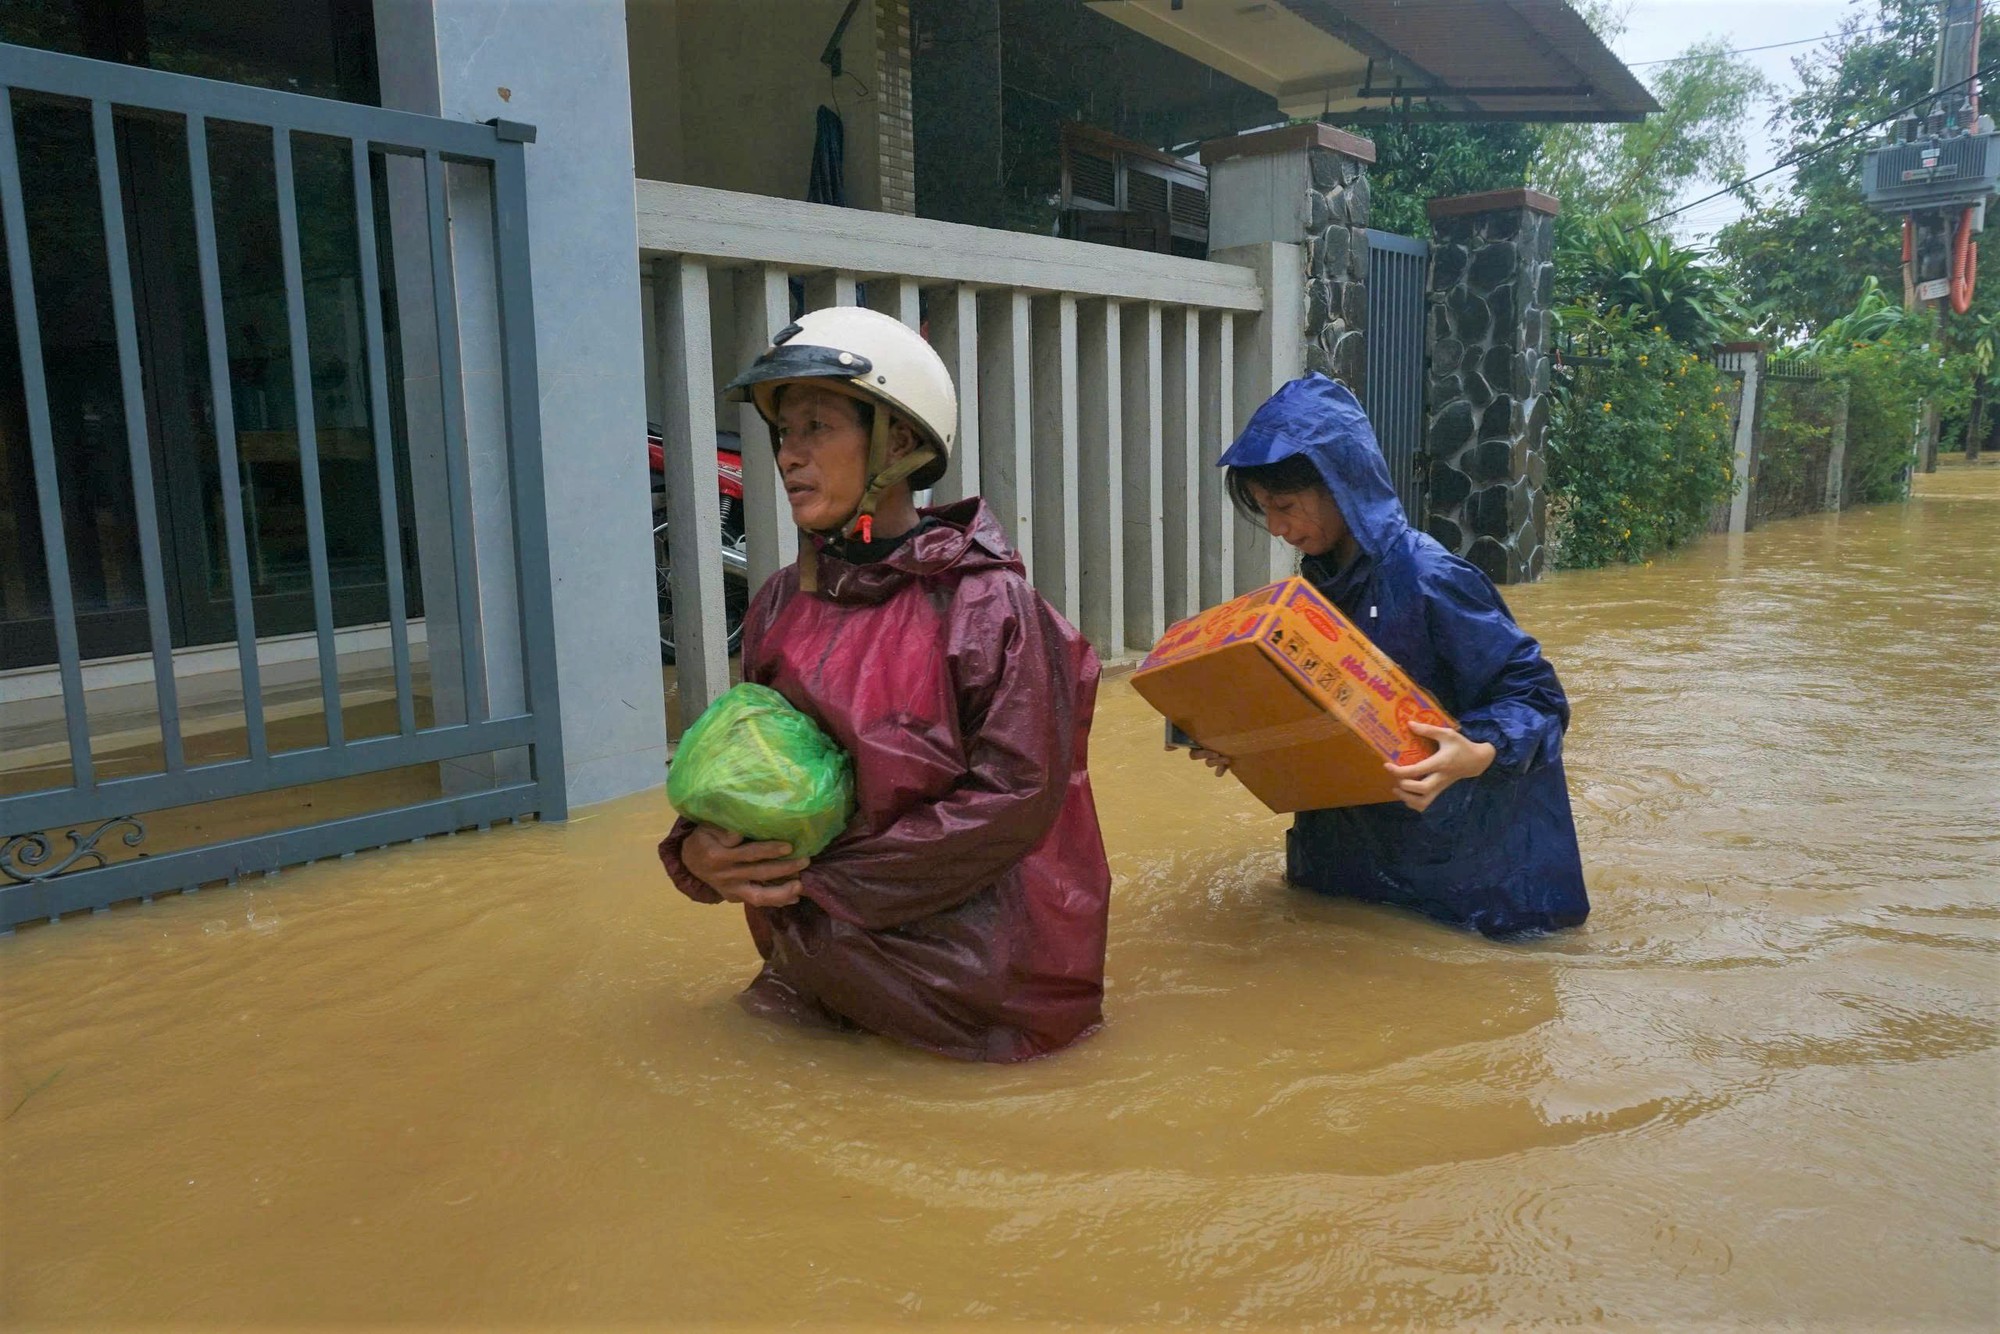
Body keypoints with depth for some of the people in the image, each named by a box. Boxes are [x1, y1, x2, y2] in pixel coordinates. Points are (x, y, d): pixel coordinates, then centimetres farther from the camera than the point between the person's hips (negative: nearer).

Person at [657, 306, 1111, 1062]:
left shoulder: (986, 603, -15)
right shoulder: (781, 605, 2)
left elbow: (1016, 796, -19)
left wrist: (829, 880, -20)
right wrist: (700, 850, -16)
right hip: (826, 934, 6)